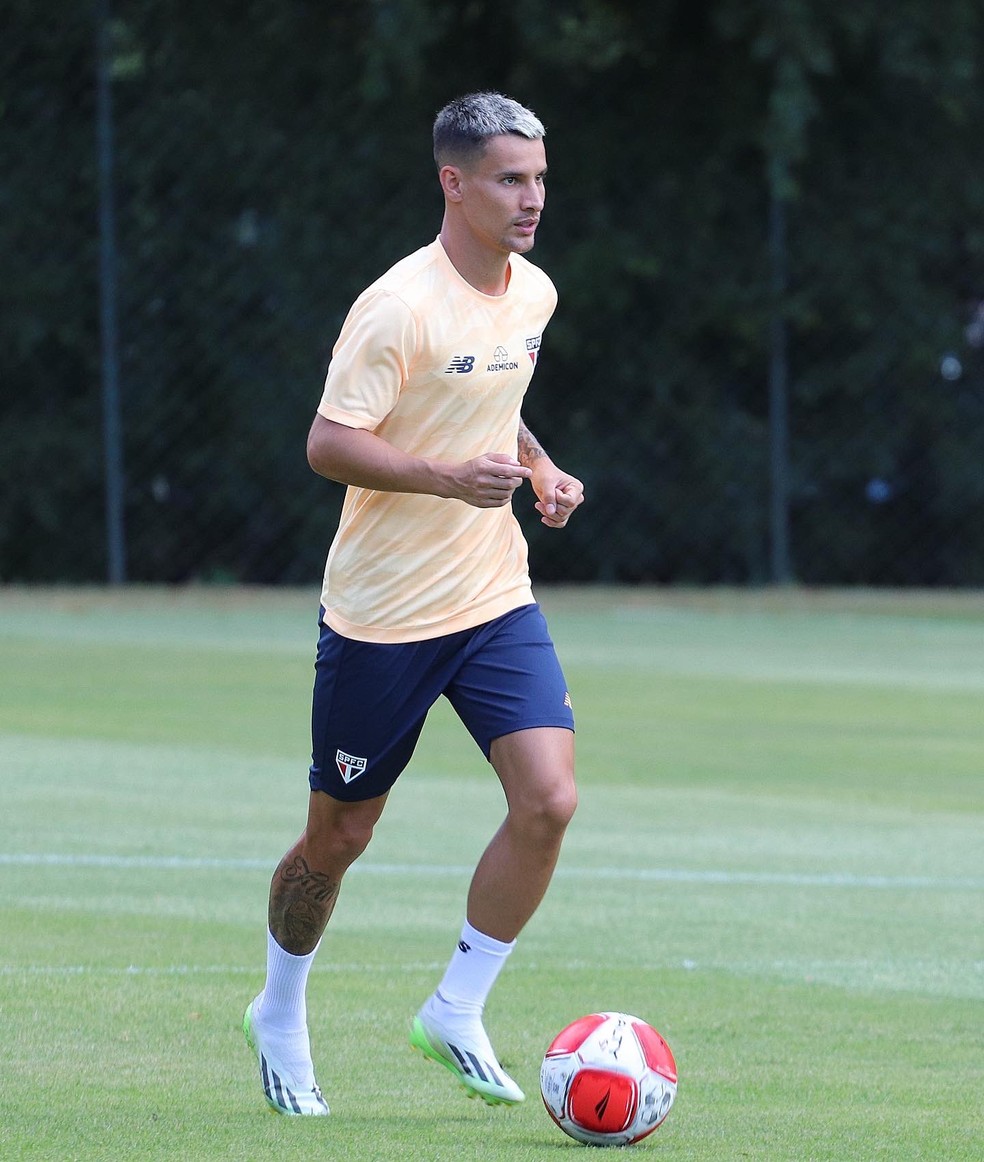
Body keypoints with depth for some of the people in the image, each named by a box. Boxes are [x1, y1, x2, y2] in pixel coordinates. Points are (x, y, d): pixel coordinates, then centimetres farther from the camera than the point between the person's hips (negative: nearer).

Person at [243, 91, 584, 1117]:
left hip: (496, 600, 6)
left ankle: (456, 1014, 2)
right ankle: (280, 1016, 32)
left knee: (548, 800, -13)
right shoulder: (399, 308, -18)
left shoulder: (534, 294, 6)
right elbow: (328, 444, -19)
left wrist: (536, 463, 8)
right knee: (338, 836, 7)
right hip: (380, 615, -6)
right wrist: (449, 476, -30)